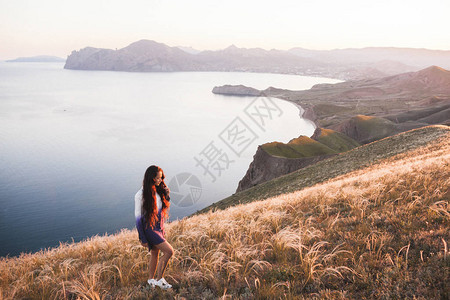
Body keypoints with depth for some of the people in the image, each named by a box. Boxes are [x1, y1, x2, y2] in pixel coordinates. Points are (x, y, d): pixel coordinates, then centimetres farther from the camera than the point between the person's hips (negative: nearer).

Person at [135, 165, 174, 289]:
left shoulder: (158, 191, 2)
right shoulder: (140, 195, -18)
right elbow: (138, 217, -14)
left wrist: (167, 195, -3)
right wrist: (142, 238, -13)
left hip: (159, 227, 7)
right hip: (149, 228, -7)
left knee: (155, 254, 17)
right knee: (169, 251, -12)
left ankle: (151, 279, 35)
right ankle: (159, 279, 3)